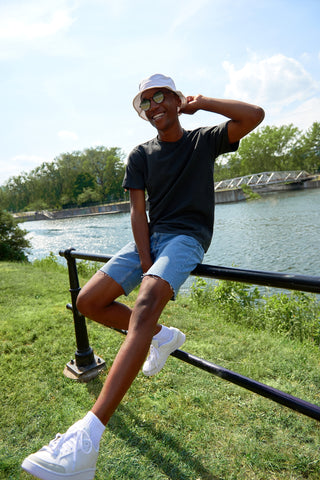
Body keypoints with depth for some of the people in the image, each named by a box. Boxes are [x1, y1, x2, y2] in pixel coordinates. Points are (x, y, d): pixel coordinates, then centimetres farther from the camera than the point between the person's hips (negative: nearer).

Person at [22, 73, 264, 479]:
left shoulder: (204, 140, 8)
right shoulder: (140, 155, 13)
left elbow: (255, 115, -5)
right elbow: (138, 211, 3)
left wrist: (201, 103, 0)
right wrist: (145, 263, -10)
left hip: (187, 237, -5)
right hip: (149, 237, 5)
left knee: (146, 303, -32)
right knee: (89, 301, -6)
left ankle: (87, 438, -34)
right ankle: (163, 336, 11)